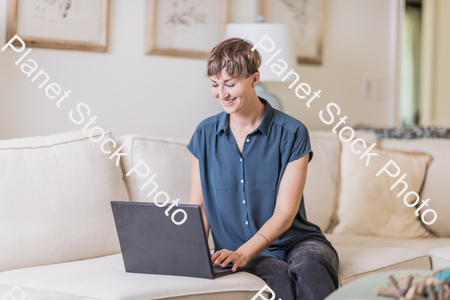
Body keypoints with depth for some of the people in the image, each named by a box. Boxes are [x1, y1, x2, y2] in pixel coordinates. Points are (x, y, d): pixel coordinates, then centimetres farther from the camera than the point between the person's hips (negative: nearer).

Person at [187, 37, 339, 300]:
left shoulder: (291, 133, -6)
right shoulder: (205, 135, 5)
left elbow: (284, 213, -10)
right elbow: (198, 206, 6)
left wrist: (243, 253, -24)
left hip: (297, 242, -1)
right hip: (242, 251, 1)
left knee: (309, 267, -37)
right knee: (280, 276, -35)